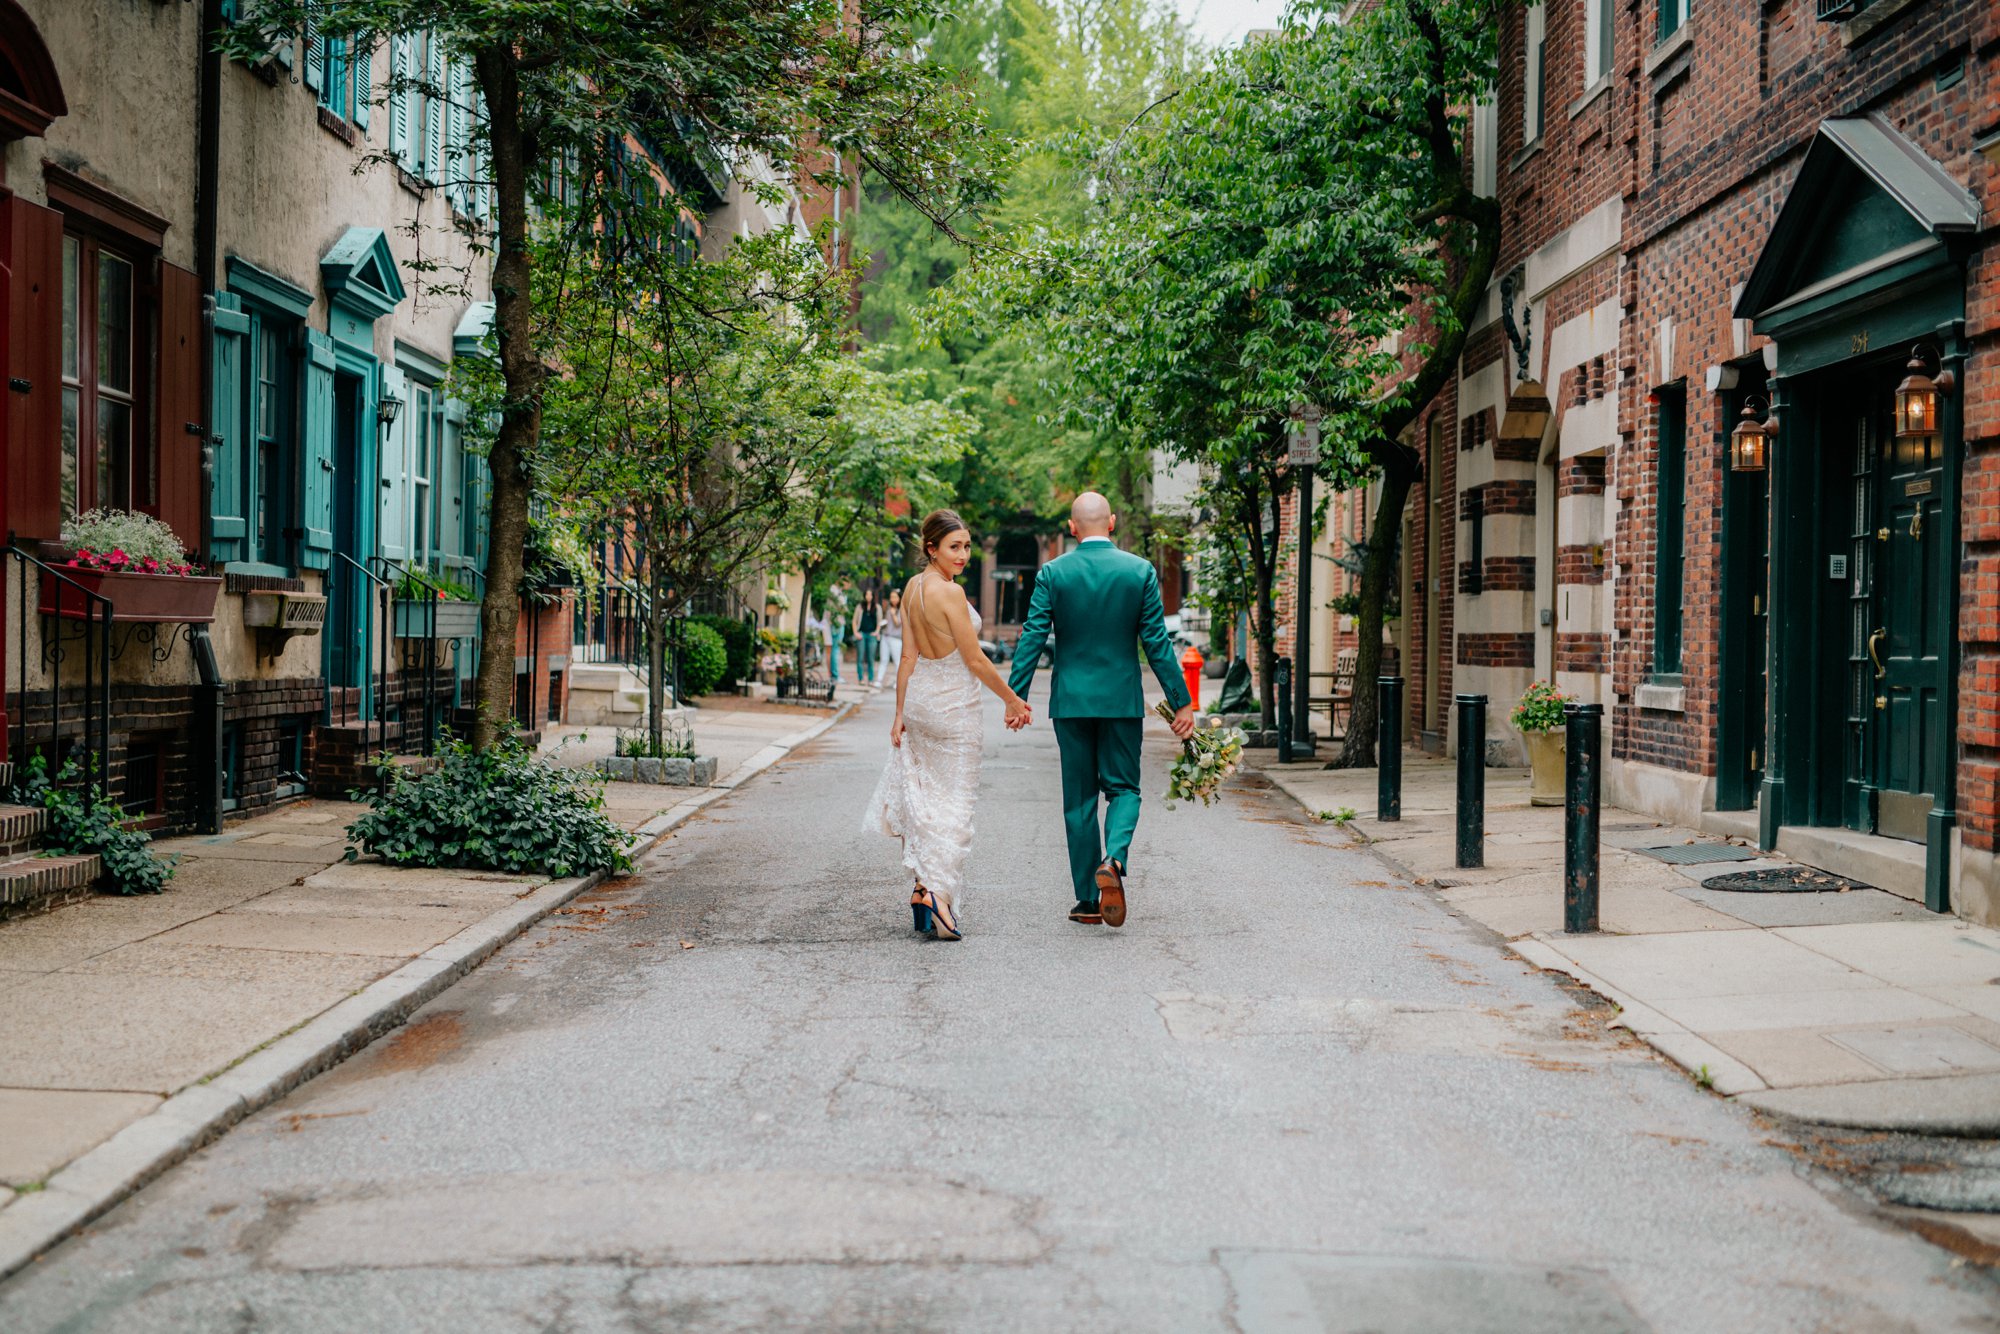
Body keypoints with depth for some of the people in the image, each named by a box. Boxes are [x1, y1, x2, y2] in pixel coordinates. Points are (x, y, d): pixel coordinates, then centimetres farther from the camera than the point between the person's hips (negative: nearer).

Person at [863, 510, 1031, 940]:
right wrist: (1012, 699, -5)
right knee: (955, 801, 0)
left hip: (919, 697, 7)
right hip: (955, 704, -7)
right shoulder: (950, 592, -19)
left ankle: (924, 884, 17)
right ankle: (938, 890, -8)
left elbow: (908, 657, 7)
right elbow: (975, 660, -16)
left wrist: (900, 714, 11)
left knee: (924, 794, 16)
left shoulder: (912, 587, 4)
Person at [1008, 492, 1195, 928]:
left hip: (1071, 699, 0)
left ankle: (1088, 900, 11)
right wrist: (1181, 702, 1)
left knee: (1079, 798, 9)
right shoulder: (1141, 571, -3)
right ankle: (1114, 858, -18)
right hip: (1122, 698, 0)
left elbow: (1032, 639, -5)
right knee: (1123, 788, 11)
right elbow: (1157, 642, -3)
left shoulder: (1052, 573, -3)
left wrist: (1016, 698, 0)